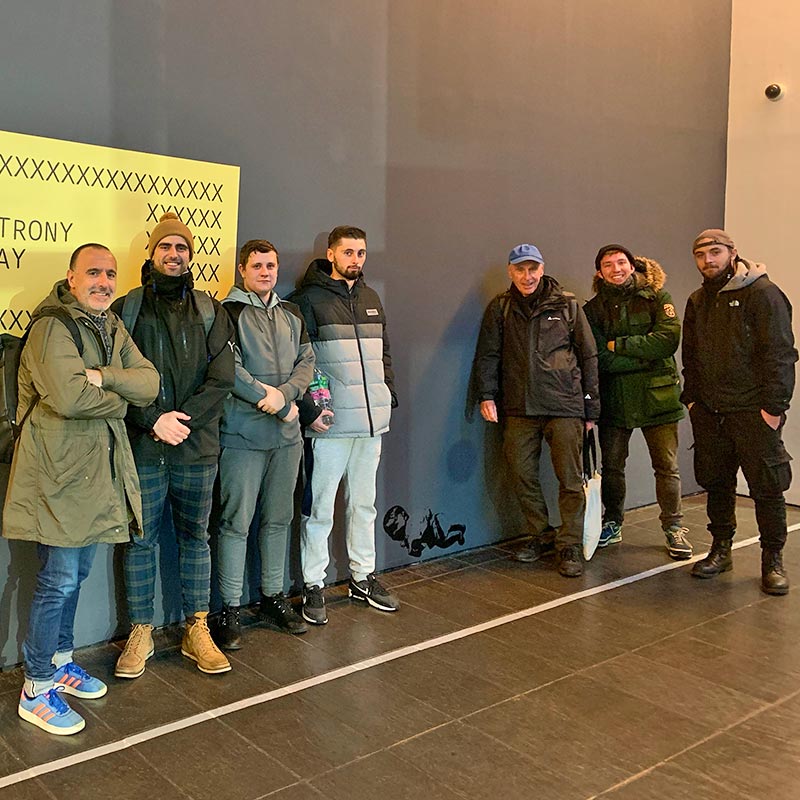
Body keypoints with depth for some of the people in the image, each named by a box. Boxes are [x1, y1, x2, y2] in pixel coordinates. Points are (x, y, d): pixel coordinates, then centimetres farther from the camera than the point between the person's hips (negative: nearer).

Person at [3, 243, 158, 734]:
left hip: (97, 469, 8)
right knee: (59, 579, -2)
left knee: (76, 574, 18)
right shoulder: (52, 327, -13)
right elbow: (69, 397, -28)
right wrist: (120, 396, -10)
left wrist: (103, 377, -18)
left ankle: (60, 660, 36)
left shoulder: (113, 330, 13)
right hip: (59, 472, -8)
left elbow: (150, 384, -1)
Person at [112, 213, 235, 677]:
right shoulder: (127, 309, 4)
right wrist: (154, 421, -15)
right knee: (141, 540, 6)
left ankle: (197, 631, 21)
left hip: (197, 447, 1)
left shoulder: (210, 312, 8)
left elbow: (222, 378, -1)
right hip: (142, 446, -1)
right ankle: (141, 633, 20)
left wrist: (182, 420, -12)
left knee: (195, 537, 10)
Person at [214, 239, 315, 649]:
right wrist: (277, 404, -13)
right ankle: (230, 609, 8)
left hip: (286, 435, 5)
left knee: (278, 519, 12)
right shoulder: (229, 313, -3)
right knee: (236, 522, -2)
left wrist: (283, 393, -10)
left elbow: (306, 361, 10)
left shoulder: (291, 314, 16)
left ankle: (273, 596, 25)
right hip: (242, 435, -5)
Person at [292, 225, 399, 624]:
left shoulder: (370, 298, 15)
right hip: (330, 423, -6)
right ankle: (313, 585, 12)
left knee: (364, 502, 15)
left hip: (371, 421, 6)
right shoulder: (310, 299, -5)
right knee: (320, 508, 0)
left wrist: (388, 392, 12)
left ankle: (362, 576, 27)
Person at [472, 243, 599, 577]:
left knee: (570, 479, -1)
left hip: (565, 407, -2)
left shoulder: (567, 305, 6)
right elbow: (488, 354, 9)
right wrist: (486, 395, -5)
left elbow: (588, 357, 8)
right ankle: (539, 537, 25)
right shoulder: (500, 308, 10)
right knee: (522, 475, 7)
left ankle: (570, 546, 10)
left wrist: (591, 408, 6)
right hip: (519, 408, 2)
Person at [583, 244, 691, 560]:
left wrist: (618, 346, -14)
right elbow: (600, 358, -7)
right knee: (611, 465, 11)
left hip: (656, 395, -2)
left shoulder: (657, 297, 0)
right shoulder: (594, 308, 4)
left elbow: (668, 339, -15)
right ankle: (612, 524, 27)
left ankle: (674, 528, 16)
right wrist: (644, 354, -15)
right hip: (614, 398, 2)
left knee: (666, 467, 3)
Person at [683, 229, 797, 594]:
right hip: (709, 413, 6)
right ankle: (721, 550, 26)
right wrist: (691, 399, 10)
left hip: (754, 412, -6)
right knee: (716, 483, 12)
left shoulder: (762, 293, -7)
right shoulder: (697, 301, 14)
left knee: (767, 486, 0)